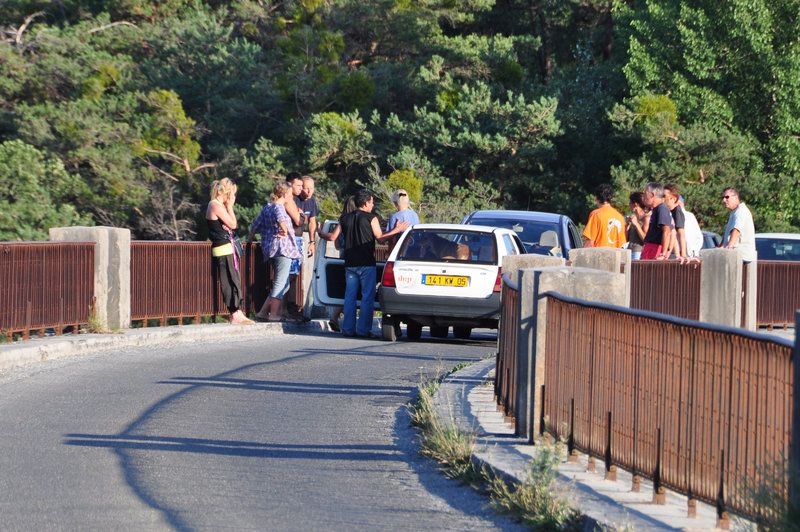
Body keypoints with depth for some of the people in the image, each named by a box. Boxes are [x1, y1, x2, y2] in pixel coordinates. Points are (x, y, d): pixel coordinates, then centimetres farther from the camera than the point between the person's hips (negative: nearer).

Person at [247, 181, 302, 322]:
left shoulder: (266, 208, 17)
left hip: (269, 248, 9)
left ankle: (263, 311, 11)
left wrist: (249, 240, 35)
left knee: (283, 284, 14)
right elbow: (280, 218, -32)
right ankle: (274, 314, -9)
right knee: (281, 282, -7)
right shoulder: (278, 207, -9)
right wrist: (285, 232, -19)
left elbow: (255, 226, 23)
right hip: (282, 247, -9)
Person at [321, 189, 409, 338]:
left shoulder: (345, 219, 8)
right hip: (367, 264, -4)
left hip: (350, 264, 4)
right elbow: (380, 238, -5)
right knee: (367, 297, 0)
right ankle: (363, 329, -4)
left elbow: (333, 237, 8)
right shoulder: (371, 218, -5)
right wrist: (396, 230, 5)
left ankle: (348, 329, 6)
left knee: (350, 297, 9)